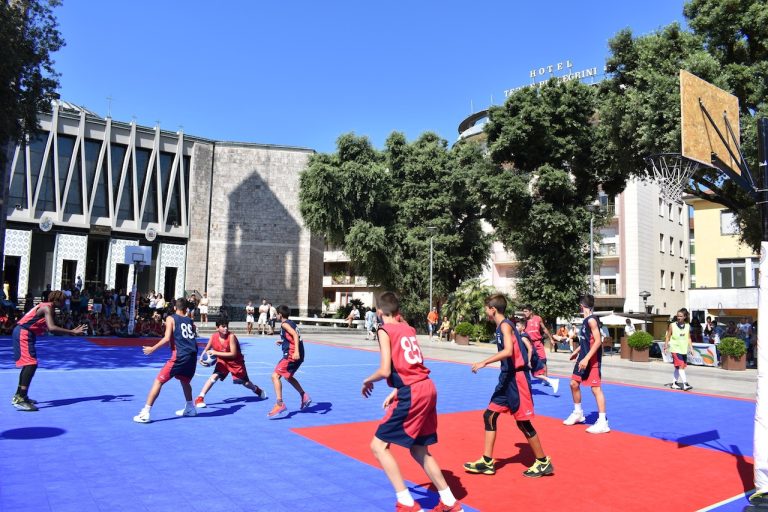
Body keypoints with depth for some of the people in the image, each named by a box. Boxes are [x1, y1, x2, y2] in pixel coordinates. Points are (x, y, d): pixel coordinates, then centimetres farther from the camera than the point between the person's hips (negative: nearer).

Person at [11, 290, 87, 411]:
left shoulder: (47, 307, 15)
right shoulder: (47, 308, -16)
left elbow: (50, 328, 17)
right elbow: (52, 328, -29)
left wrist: (71, 331, 10)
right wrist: (72, 332, -28)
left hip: (23, 333, 11)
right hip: (23, 333, -11)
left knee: (28, 364, 19)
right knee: (31, 364, -16)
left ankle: (19, 395, 28)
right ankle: (20, 400, -19)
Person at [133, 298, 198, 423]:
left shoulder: (171, 318, 5)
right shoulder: (190, 321, 19)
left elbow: (167, 338, -6)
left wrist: (152, 348, 2)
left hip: (179, 355, -5)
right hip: (192, 355, 5)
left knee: (158, 381, 2)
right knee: (185, 381, 30)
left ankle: (145, 413, -2)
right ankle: (190, 408, 38)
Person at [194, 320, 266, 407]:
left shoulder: (231, 336, -28)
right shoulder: (213, 336, -15)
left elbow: (233, 354, -31)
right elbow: (206, 350, 0)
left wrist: (216, 353, -33)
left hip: (236, 362, -2)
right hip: (222, 361, 2)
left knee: (245, 382, 9)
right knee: (214, 376, -23)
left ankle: (258, 390, 41)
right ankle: (200, 398, -17)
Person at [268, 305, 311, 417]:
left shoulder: (285, 324, -8)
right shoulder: (291, 323, 17)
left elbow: (295, 335, -23)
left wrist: (296, 351, -34)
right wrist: (283, 341, 34)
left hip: (291, 354, -9)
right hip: (297, 354, 9)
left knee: (275, 376, -11)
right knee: (288, 376, 27)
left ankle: (280, 404, -19)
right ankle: (304, 396, 28)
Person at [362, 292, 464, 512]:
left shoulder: (385, 330, -5)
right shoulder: (408, 329, 16)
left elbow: (385, 371, -12)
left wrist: (368, 381, 7)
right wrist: (396, 392, 20)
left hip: (412, 394, -8)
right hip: (427, 388, 8)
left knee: (378, 445, 2)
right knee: (419, 450, 21)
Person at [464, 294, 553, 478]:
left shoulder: (505, 325, -15)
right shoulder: (501, 327, 12)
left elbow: (508, 351, -30)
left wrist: (484, 362, -30)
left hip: (516, 378, -10)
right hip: (507, 378, 10)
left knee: (523, 422, 1)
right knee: (489, 415, 8)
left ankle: (543, 462, 17)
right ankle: (487, 462, 14)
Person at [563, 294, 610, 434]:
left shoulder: (591, 320, -17)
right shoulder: (585, 320, 12)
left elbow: (598, 341, -24)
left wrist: (586, 358, -27)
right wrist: (576, 351, 29)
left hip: (592, 360, -10)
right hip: (583, 358, 10)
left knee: (596, 388, -8)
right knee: (574, 383, 14)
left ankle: (603, 422, -3)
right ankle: (578, 413, 29)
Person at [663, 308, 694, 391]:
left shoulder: (687, 326, 6)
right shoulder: (672, 325, -5)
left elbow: (689, 338, 11)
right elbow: (668, 337, -1)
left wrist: (691, 348, 5)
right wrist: (666, 347, -3)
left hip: (684, 350, 5)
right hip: (675, 349, -5)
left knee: (678, 368, 14)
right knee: (680, 366, -15)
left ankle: (674, 383, 24)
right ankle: (685, 384, -18)